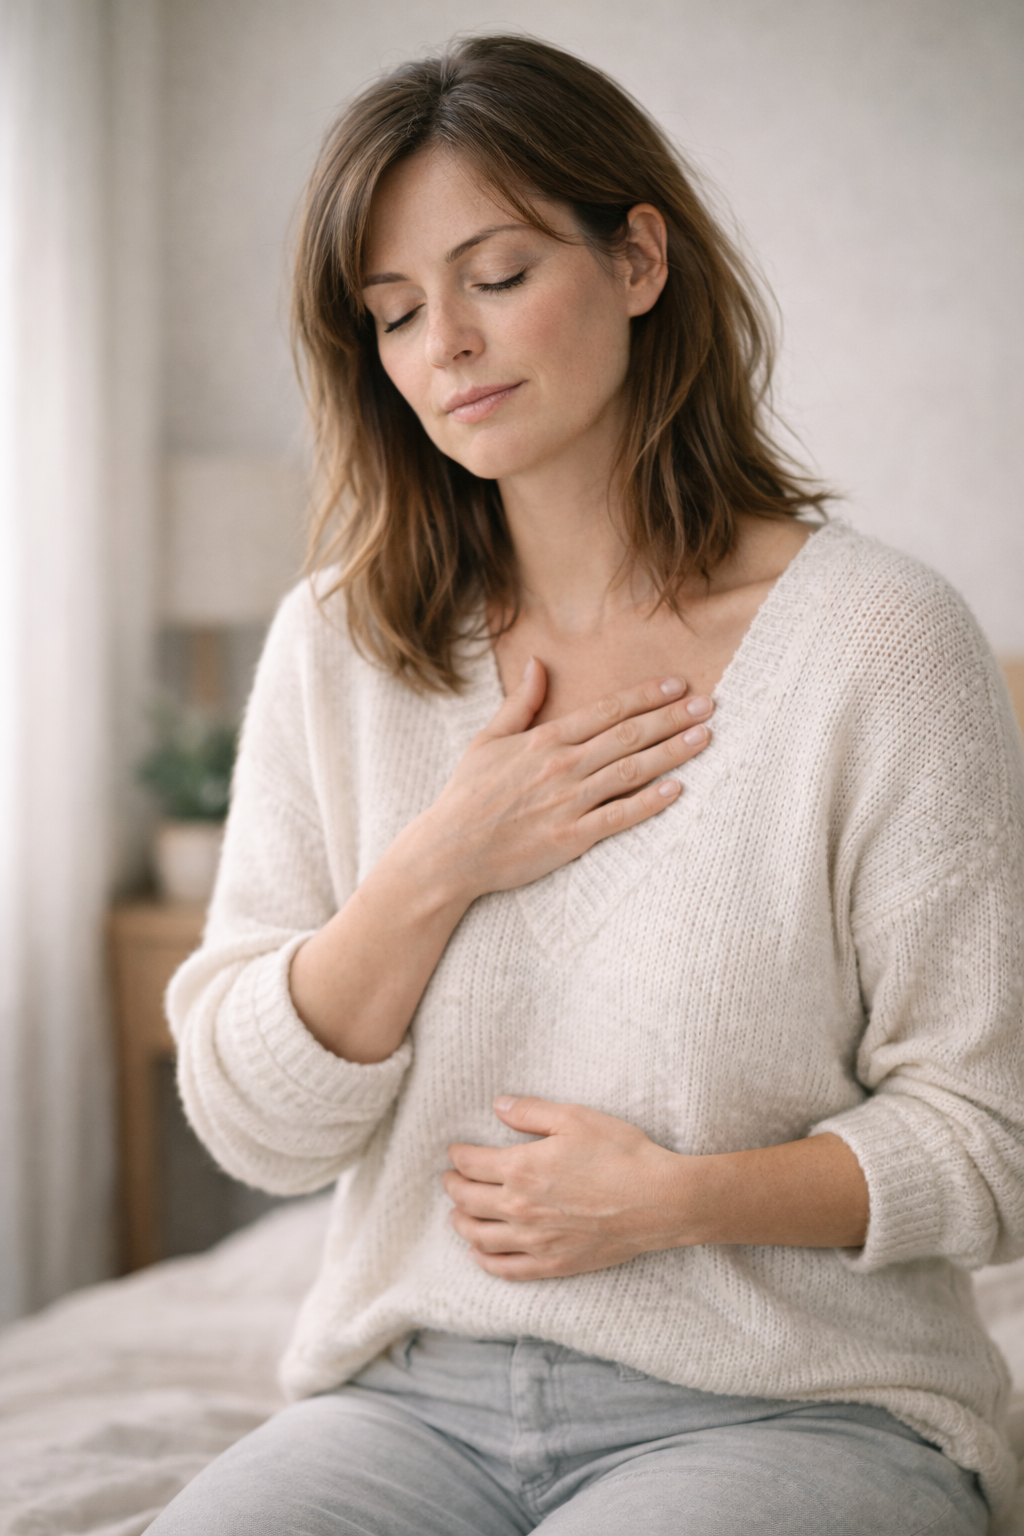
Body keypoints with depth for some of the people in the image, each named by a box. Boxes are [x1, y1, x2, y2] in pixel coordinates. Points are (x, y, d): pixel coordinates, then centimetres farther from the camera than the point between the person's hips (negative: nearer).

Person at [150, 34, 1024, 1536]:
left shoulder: (881, 641, -6)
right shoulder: (339, 651, 5)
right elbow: (254, 1125, 3)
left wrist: (680, 1197, -18)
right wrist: (437, 869, -10)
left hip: (792, 1403, -3)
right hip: (418, 1394, 3)